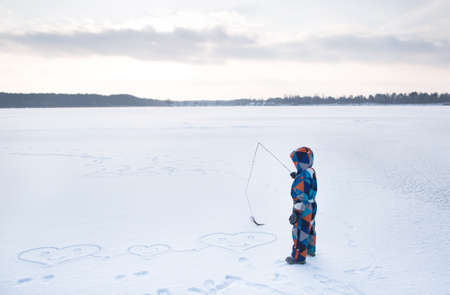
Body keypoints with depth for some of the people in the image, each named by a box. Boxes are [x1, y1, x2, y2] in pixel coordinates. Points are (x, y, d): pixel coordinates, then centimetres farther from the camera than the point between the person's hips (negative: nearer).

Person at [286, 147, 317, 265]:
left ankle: (299, 257, 14)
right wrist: (297, 177, 32)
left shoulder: (302, 177, -30)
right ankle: (310, 249, 45)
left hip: (304, 209, -10)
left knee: (300, 232, 2)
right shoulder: (311, 172, -1)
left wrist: (295, 213, -28)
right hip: (312, 206, 10)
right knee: (309, 228, 26)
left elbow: (301, 198, -30)